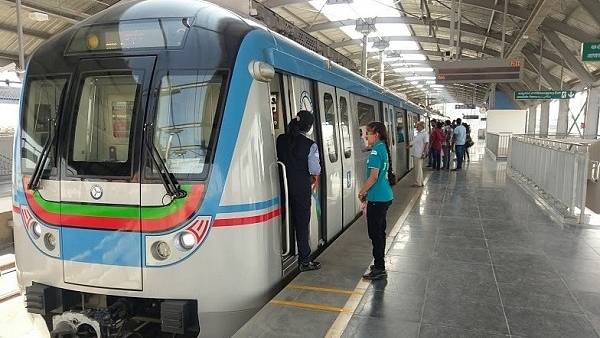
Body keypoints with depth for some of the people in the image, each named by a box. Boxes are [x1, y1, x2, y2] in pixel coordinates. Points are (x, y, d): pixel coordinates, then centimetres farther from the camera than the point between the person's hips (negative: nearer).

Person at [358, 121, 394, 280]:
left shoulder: (376, 150, -17)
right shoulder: (383, 148, 11)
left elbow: (373, 176, -21)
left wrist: (362, 192, -8)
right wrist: (367, 192, 18)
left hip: (377, 198, -10)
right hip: (385, 196, 10)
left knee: (375, 233, -2)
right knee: (380, 231, 17)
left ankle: (379, 269, 6)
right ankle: (379, 264, 28)